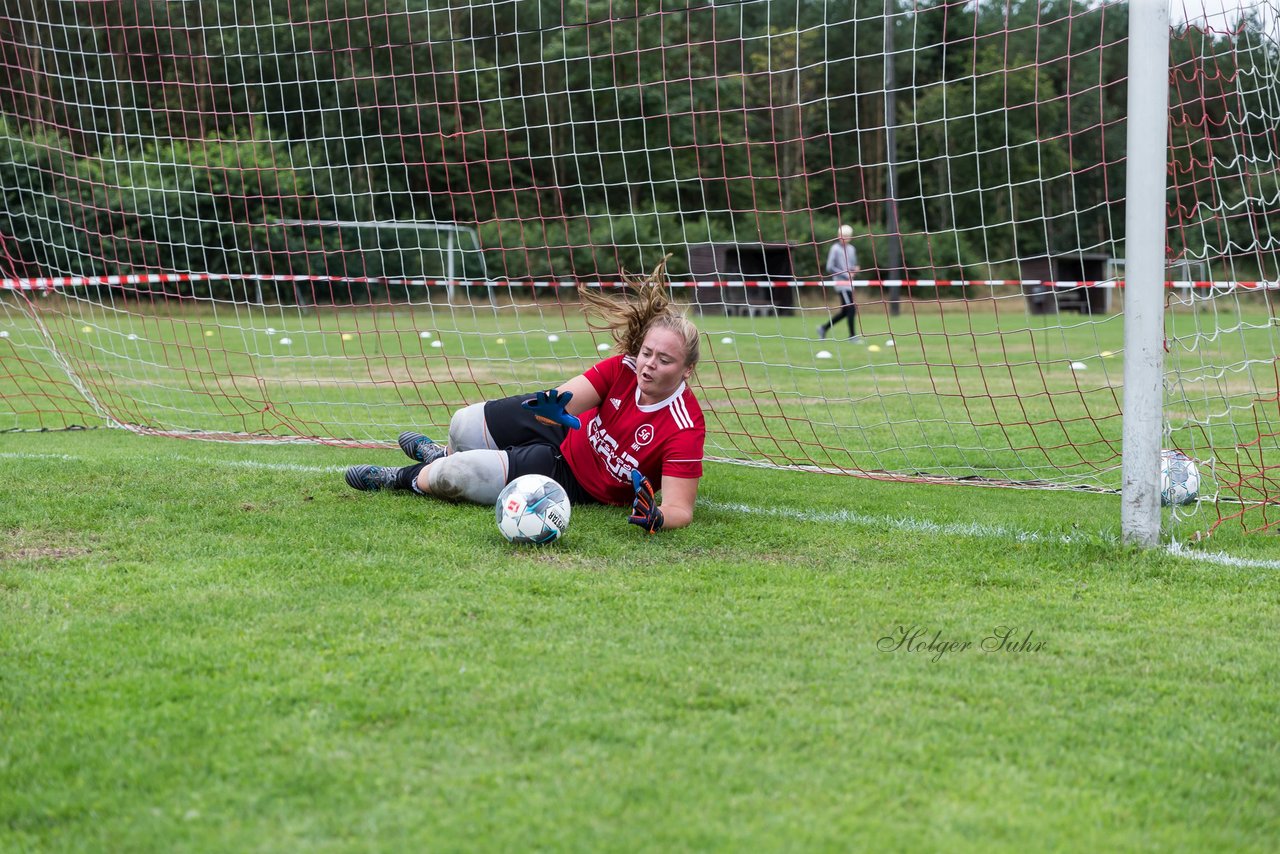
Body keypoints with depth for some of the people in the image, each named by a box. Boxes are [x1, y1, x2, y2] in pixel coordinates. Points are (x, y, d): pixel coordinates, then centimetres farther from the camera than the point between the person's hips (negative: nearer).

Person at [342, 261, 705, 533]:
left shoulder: (685, 429, -31)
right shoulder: (624, 368, -19)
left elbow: (681, 508, -32)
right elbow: (568, 397, -25)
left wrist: (656, 517, -56)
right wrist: (554, 404, -50)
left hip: (575, 481, -4)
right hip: (566, 435, 4)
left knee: (450, 476, -14)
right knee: (463, 424, 4)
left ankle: (404, 479, 24)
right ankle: (442, 455, 46)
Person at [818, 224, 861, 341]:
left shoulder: (851, 249, 15)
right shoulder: (835, 249, -7)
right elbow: (830, 268, -11)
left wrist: (855, 269, -2)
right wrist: (846, 274, -15)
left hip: (849, 283, 8)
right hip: (841, 283, -8)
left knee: (845, 311, 8)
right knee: (851, 309, -12)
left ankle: (824, 328, 20)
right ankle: (852, 335, -4)